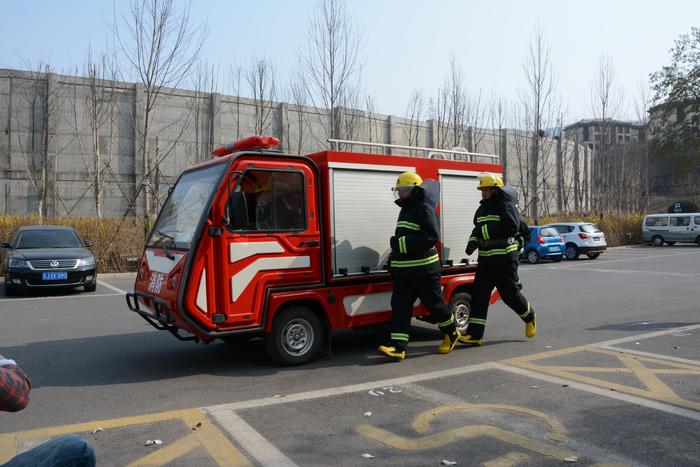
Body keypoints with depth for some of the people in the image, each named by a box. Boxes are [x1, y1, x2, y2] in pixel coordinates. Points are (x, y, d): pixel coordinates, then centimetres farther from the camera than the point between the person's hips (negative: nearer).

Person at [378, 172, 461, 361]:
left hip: (424, 269, -8)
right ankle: (398, 347, -4)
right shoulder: (405, 210, 18)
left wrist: (401, 243, -24)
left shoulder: (424, 209, -11)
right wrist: (395, 255, 14)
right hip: (403, 270, 8)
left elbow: (430, 237, -23)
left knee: (435, 303, 7)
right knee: (400, 307, -2)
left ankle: (451, 333, 31)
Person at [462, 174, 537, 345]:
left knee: (510, 294, 4)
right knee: (479, 295, -1)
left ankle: (530, 317, 34)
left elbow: (512, 226, -25)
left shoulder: (505, 205, -9)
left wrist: (486, 229, -26)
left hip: (504, 260, -7)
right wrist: (473, 241, 3)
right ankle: (474, 334, 0)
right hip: (486, 259, 7)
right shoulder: (483, 208, 15)